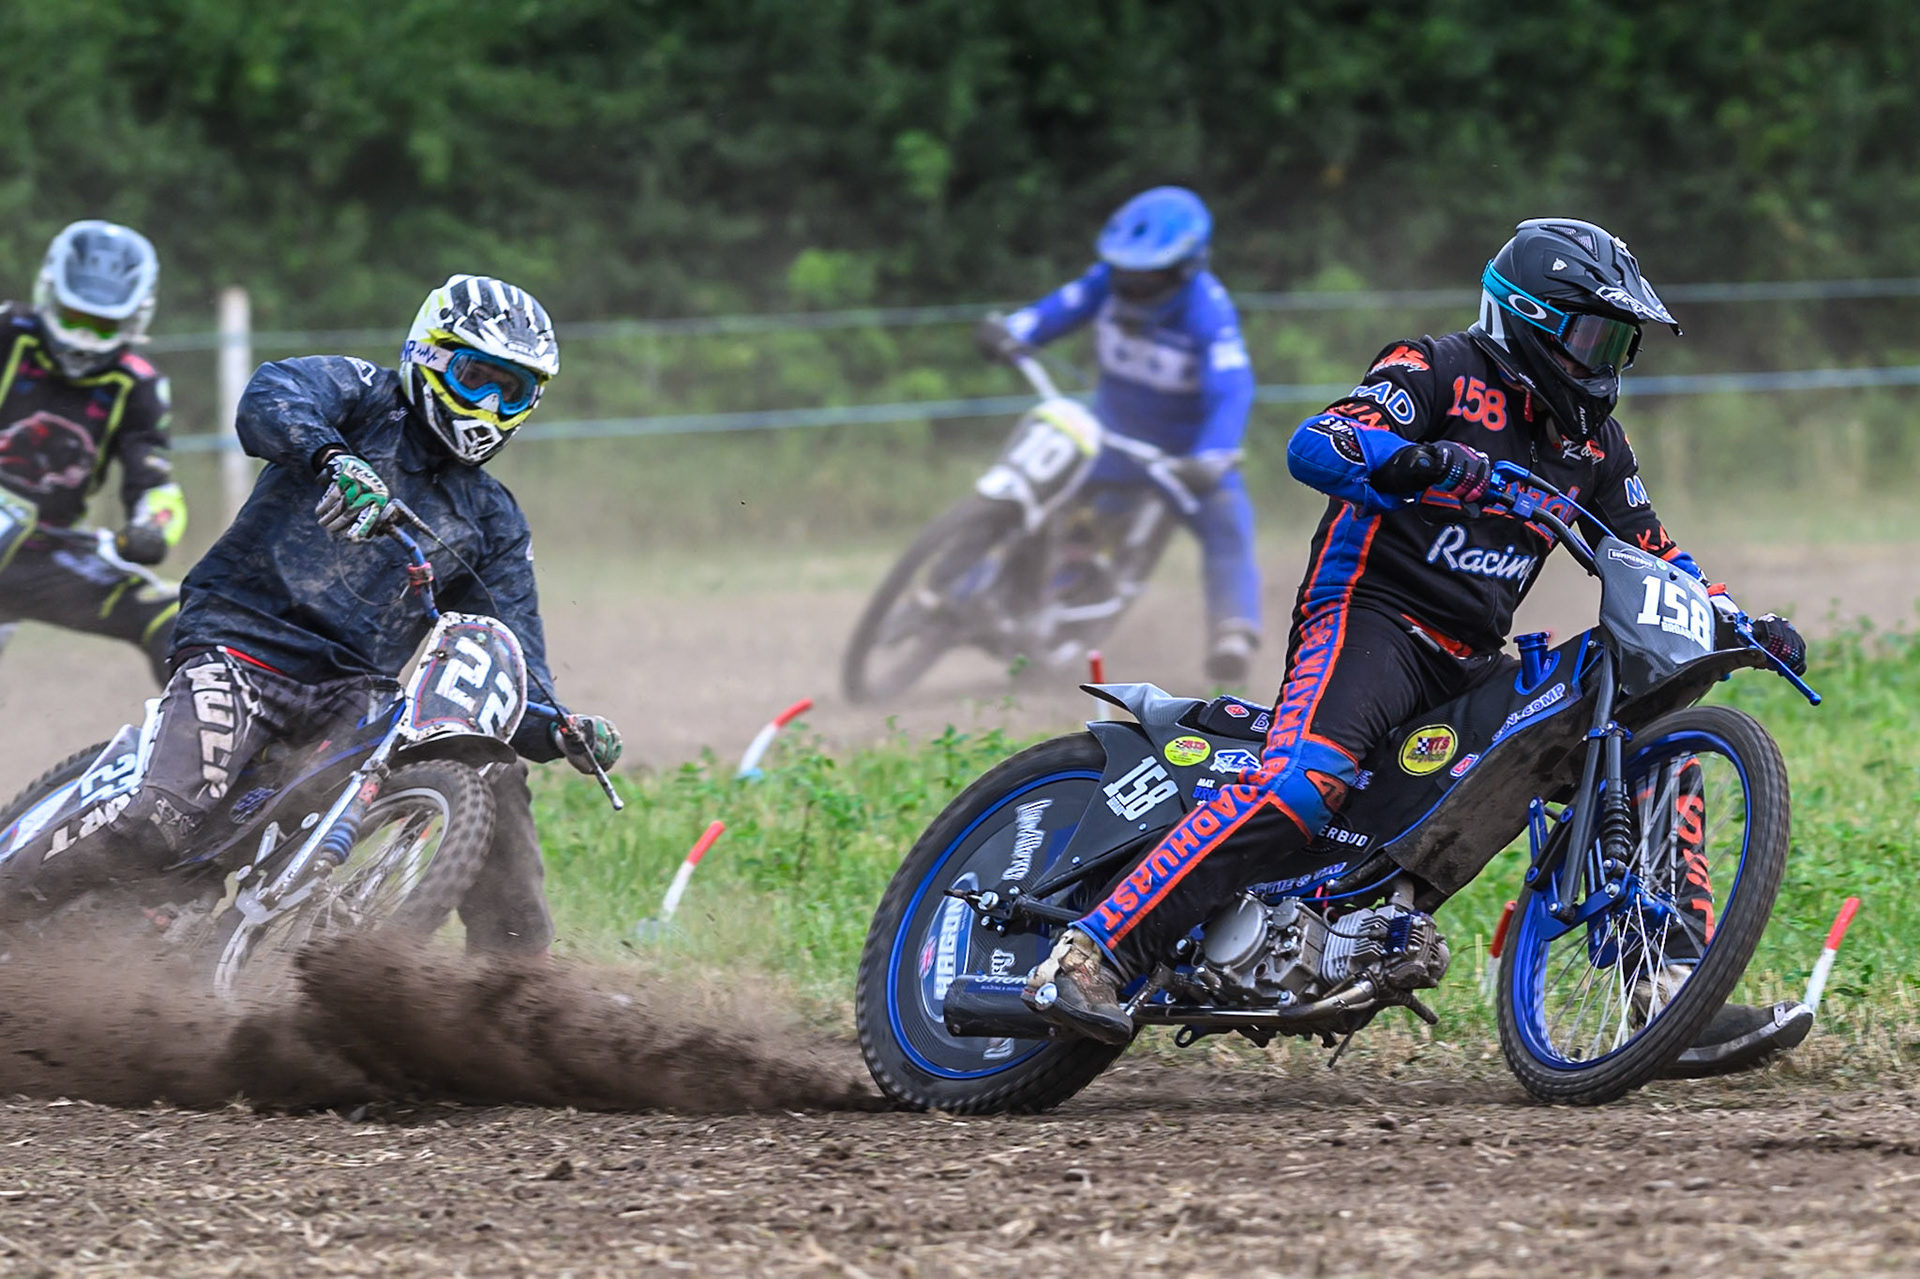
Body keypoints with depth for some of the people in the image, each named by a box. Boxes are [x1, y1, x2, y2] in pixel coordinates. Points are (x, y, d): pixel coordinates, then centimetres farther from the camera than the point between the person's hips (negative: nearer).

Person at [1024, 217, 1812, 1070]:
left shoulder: (1594, 441, 19)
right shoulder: (1441, 374, -3)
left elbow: (1652, 554, 29)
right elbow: (1313, 444, -18)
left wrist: (1739, 623, 12)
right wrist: (1409, 459, -38)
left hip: (1472, 663, 8)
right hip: (1371, 614, -8)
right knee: (1303, 782, -33)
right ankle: (1088, 959, -36)